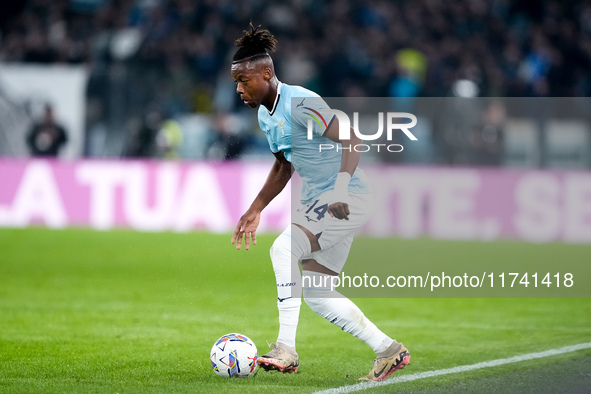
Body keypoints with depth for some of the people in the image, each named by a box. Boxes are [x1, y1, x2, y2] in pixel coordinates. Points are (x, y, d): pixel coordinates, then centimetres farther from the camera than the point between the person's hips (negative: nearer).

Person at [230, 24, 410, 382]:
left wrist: (340, 190, -35)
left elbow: (350, 141, -25)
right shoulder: (265, 115, 12)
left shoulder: (300, 103, -18)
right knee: (314, 292, 7)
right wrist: (255, 211, 24)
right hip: (318, 202, 10)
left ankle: (286, 350, -26)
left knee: (284, 248, -27)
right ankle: (388, 350, 15)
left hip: (349, 199, -10)